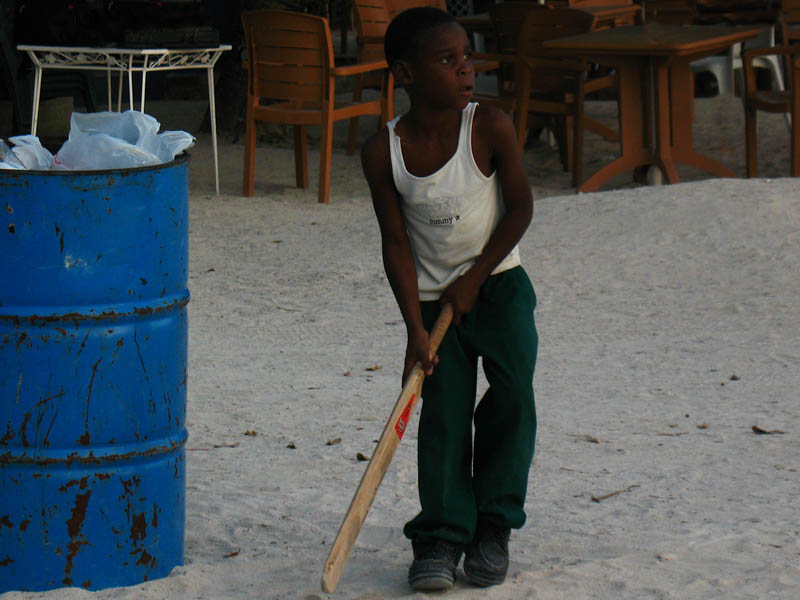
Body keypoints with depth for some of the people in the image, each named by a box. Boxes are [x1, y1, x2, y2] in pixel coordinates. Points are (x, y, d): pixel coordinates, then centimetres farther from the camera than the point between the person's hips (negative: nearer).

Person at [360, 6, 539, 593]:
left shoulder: (490, 127, -15)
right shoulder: (383, 152, -12)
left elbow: (520, 208, -8)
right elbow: (396, 244, -9)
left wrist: (473, 278, -9)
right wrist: (416, 329, -13)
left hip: (499, 285, 0)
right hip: (433, 298, 1)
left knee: (513, 395, -11)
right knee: (443, 414, -5)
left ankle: (493, 525, 3)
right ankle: (441, 538, 1)